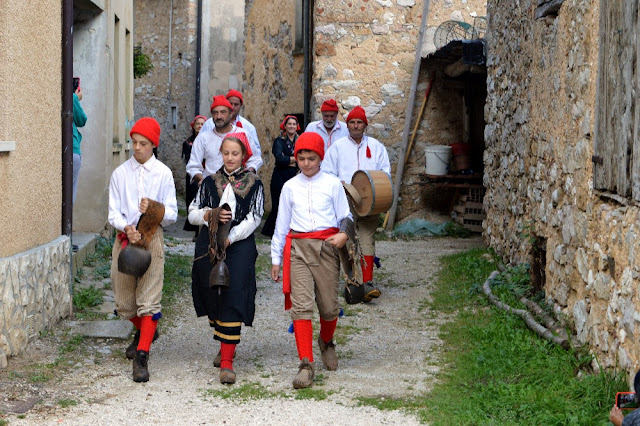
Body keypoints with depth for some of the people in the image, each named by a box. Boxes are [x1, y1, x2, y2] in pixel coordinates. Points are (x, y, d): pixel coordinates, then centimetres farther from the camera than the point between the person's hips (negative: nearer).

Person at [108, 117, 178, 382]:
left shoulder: (163, 174, 1)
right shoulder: (121, 173, 6)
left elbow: (172, 214, 1)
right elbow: (113, 213, 2)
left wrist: (154, 208, -19)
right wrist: (127, 227, -18)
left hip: (152, 238, -3)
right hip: (125, 238, 3)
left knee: (149, 299, -11)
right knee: (124, 302, 11)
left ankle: (142, 356, -10)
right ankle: (144, 332, 42)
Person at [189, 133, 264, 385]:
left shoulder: (254, 183, 4)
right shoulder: (210, 182, 12)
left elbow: (254, 218, -4)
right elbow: (192, 213, 11)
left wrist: (230, 238, -16)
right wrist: (210, 215, -11)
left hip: (240, 246, -3)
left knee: (233, 299, -12)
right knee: (212, 297, 10)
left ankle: (227, 362, -12)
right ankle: (225, 346, 33)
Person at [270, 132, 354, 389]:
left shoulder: (332, 184, 7)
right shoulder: (290, 187, 12)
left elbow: (345, 215, 10)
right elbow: (282, 224, 17)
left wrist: (344, 233, -13)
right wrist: (275, 258, 16)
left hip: (326, 246, -1)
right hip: (298, 247, 1)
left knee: (329, 305, 3)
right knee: (301, 305, -10)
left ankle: (326, 342, 36)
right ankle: (306, 365, -11)